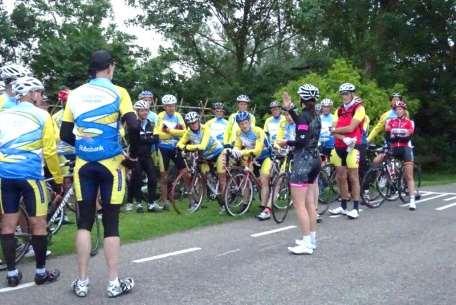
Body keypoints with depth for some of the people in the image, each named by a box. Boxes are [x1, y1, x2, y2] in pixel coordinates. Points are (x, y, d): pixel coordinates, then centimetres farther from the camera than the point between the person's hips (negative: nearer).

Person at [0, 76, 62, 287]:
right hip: (30, 175, -5)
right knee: (38, 223, 4)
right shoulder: (41, 116, -1)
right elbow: (50, 151, -4)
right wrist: (58, 178, 5)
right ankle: (41, 272, 11)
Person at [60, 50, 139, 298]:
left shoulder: (75, 94, 5)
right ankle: (114, 283, 10)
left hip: (83, 165, 3)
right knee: (110, 224, 4)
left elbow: (65, 134, 6)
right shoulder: (117, 93, -6)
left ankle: (81, 282, 14)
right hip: (110, 164, -3)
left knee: (84, 222, 11)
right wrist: (133, 154, -3)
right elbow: (133, 127, -18)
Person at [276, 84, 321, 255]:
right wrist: (289, 109, 21)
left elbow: (302, 140, -22)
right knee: (310, 203, 14)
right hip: (315, 160, 9)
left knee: (299, 204, -5)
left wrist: (286, 142, -6)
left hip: (303, 161, -9)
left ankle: (307, 244, -4)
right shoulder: (315, 115, 10)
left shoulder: (304, 115, -15)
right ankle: (312, 239, 21)